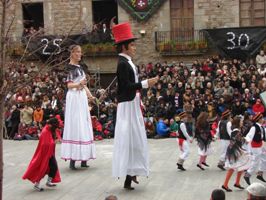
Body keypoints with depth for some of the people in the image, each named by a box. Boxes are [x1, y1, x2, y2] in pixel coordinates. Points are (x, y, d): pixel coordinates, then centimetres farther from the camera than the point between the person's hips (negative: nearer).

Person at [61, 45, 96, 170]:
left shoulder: (81, 67, 18)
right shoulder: (68, 67, -3)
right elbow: (69, 85, -10)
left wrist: (90, 95, 5)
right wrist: (78, 84, -29)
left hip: (82, 97, 8)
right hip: (73, 97, -7)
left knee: (84, 125, 6)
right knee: (74, 125, -10)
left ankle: (83, 158, 10)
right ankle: (72, 160, -10)